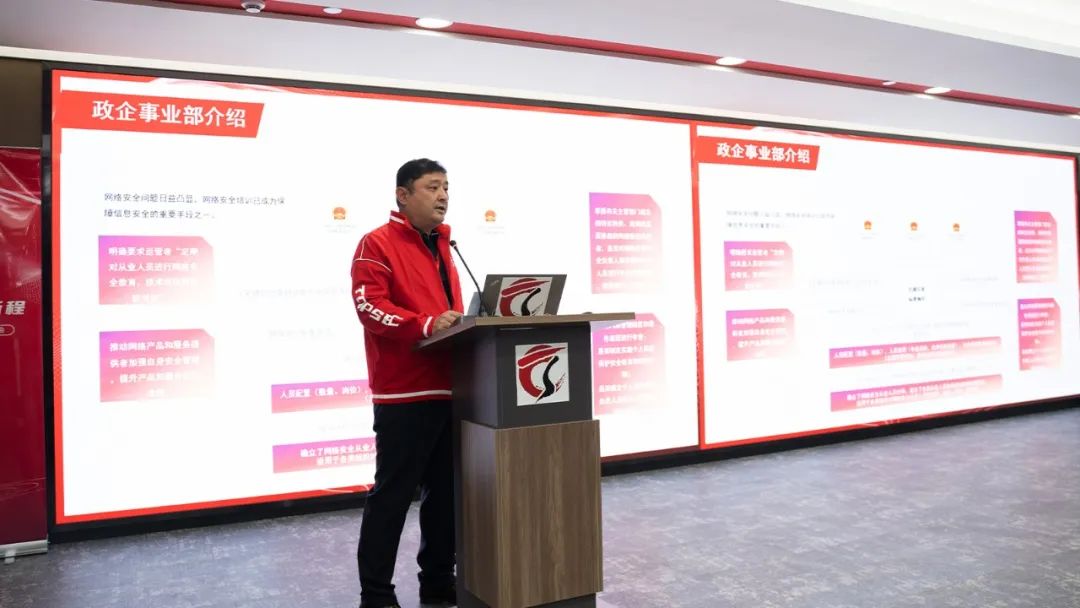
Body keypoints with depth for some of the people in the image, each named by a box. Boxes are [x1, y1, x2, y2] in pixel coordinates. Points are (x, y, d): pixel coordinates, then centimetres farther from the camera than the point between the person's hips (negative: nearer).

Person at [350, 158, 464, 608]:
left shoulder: (442, 245, 21)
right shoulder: (378, 243, -4)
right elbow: (369, 306, -17)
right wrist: (426, 325, -27)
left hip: (447, 389, 8)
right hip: (404, 393, -8)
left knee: (446, 491, 13)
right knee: (392, 493, -1)